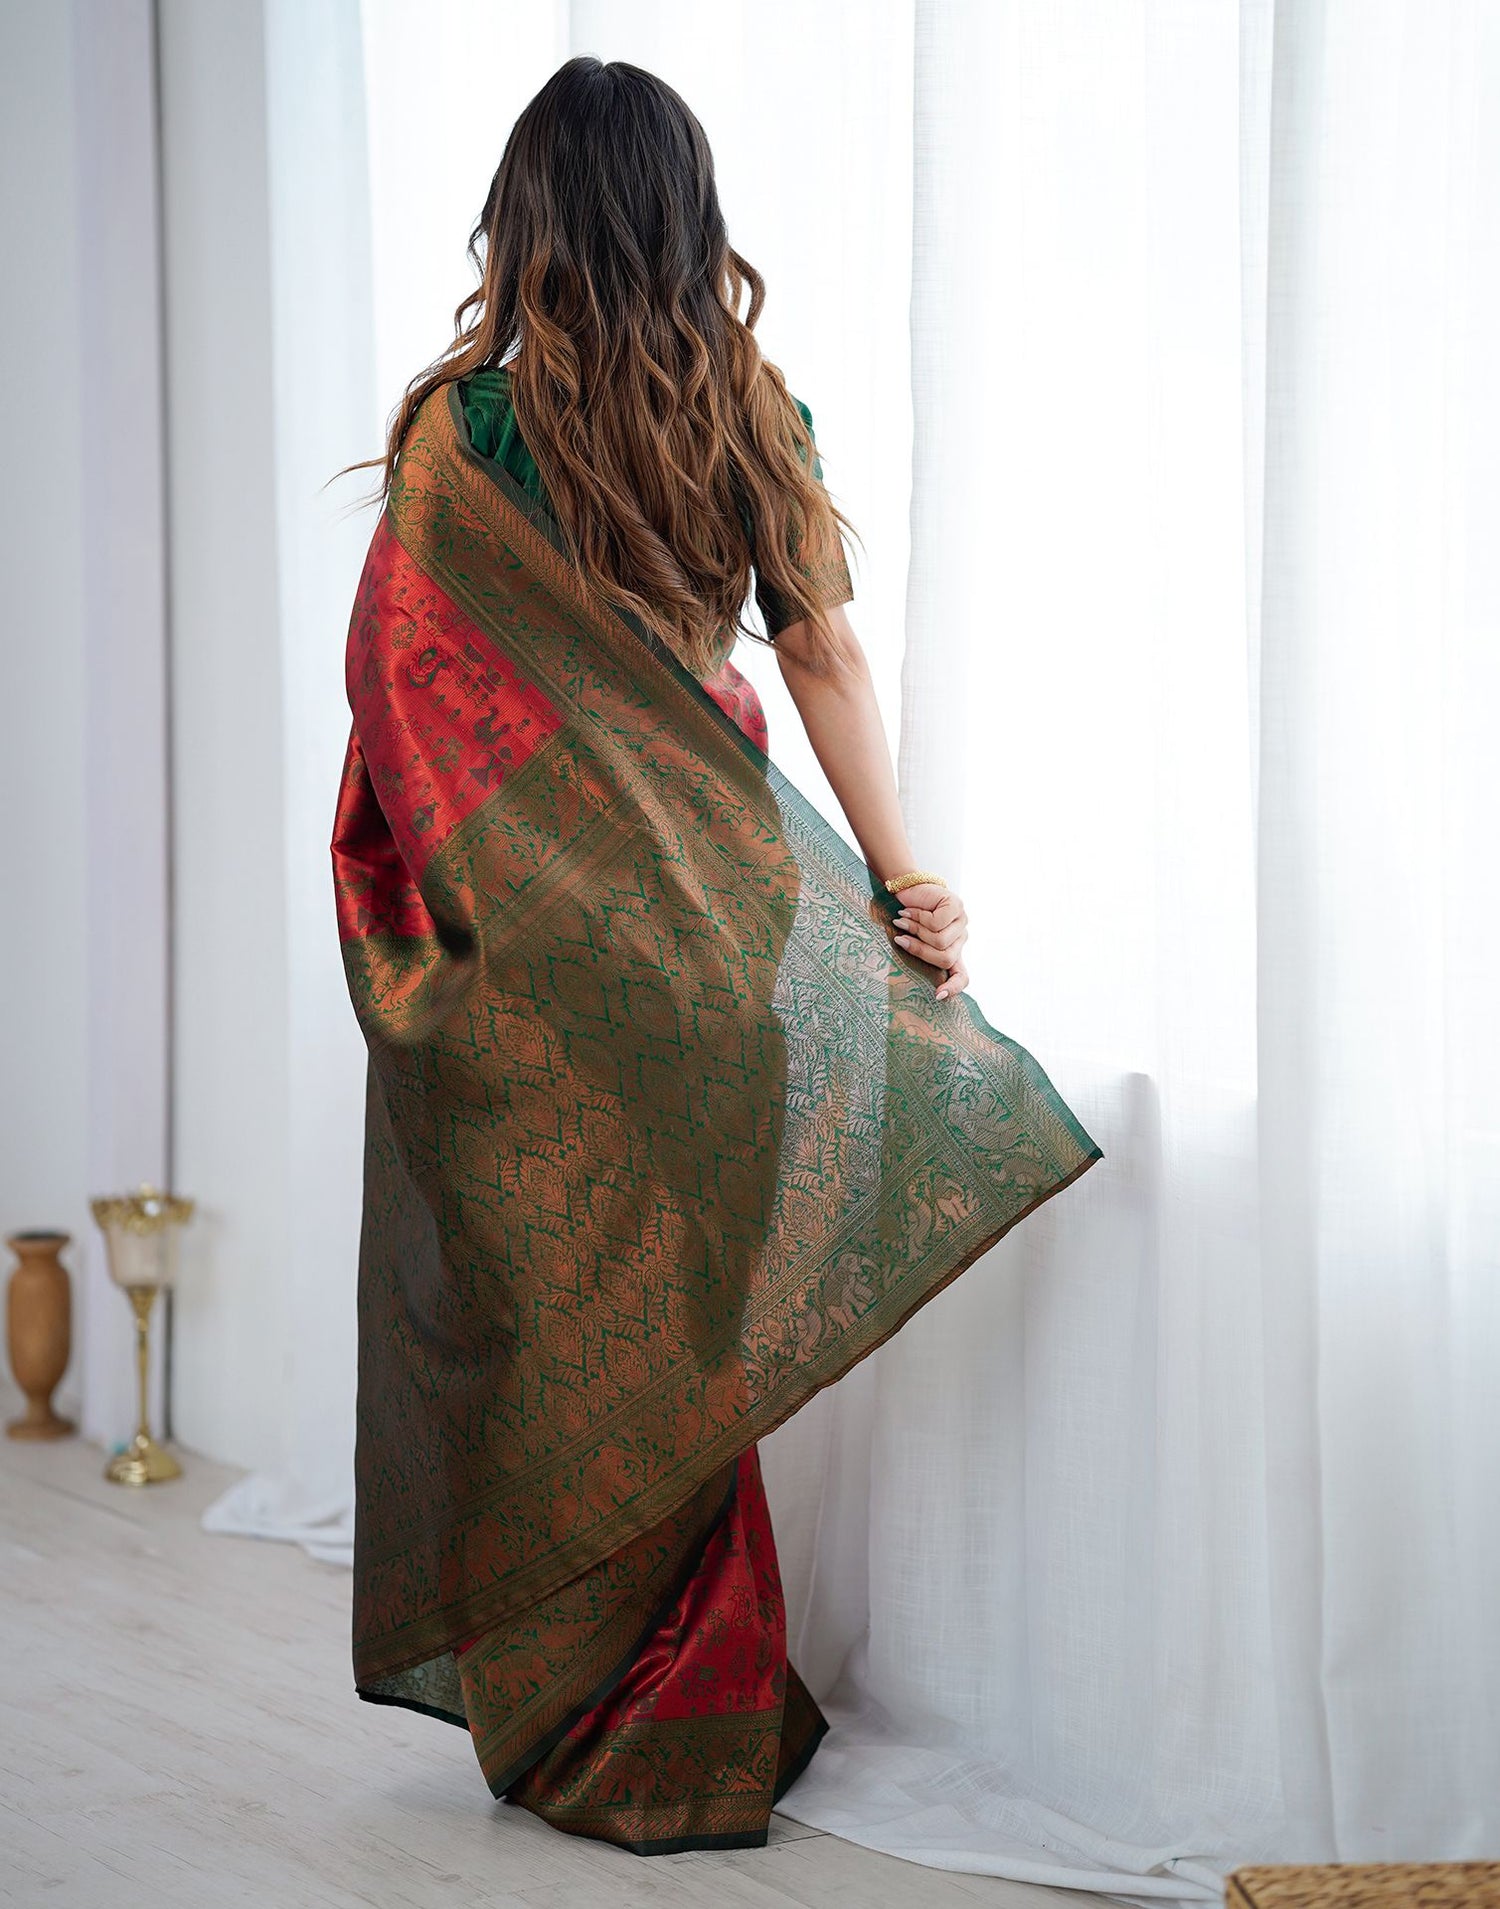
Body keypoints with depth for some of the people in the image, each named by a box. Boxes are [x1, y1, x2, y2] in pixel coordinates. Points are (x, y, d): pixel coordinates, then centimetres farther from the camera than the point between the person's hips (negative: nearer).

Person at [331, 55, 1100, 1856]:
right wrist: (899, 870, 7)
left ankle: (563, 1722, 17)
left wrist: (391, 898, 1)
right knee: (684, 1289, 12)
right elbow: (827, 659, 4)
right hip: (706, 902, 4)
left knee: (549, 1292, 7)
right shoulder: (757, 411, 2)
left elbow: (390, 689, -9)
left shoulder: (464, 422, -11)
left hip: (529, 924, -4)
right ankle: (692, 1719, 21)